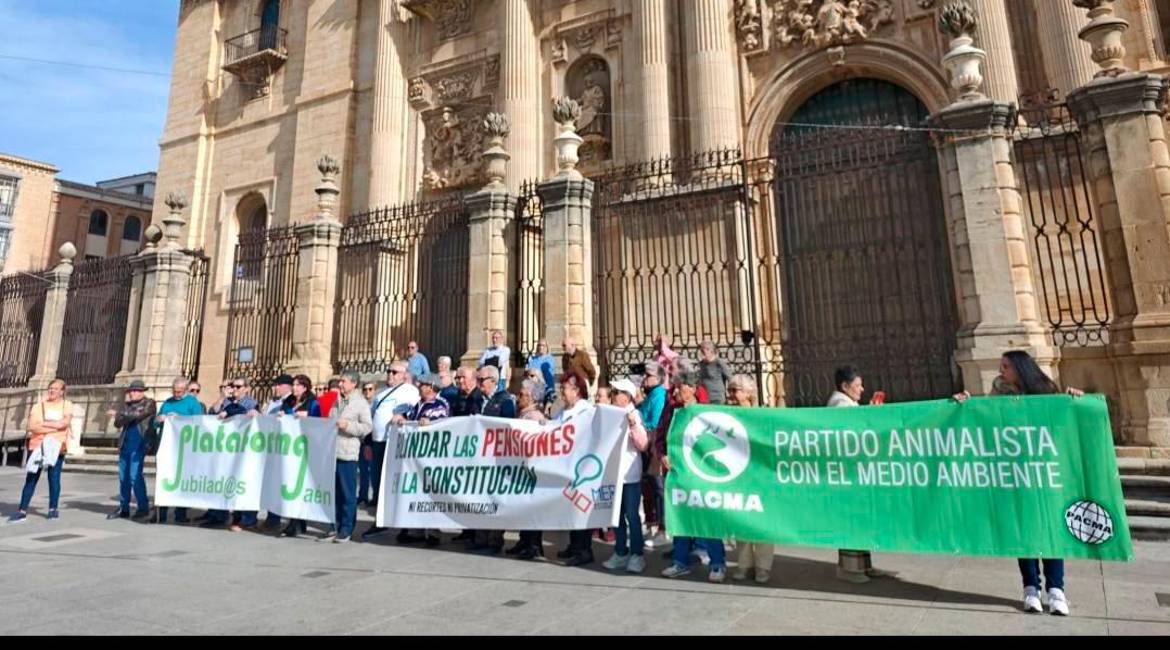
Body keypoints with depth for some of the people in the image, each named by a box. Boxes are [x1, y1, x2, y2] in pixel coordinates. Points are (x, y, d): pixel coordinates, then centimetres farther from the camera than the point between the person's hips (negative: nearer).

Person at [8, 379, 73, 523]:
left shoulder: (67, 405, 5)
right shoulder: (39, 405, 6)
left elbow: (65, 423, -12)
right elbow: (32, 426, -6)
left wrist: (43, 424, -9)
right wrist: (55, 427, -13)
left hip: (56, 447, -1)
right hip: (38, 445, 1)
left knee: (54, 478, 0)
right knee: (31, 479, 3)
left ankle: (53, 509, 10)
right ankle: (22, 511, 7)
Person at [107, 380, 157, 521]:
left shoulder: (149, 403, 0)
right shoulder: (127, 405, 18)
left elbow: (136, 415, -15)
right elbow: (117, 422, 9)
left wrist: (119, 414, -1)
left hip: (139, 445, -7)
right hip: (125, 444, 7)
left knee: (135, 475, -11)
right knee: (123, 476, 9)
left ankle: (144, 508, -2)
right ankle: (123, 508, 19)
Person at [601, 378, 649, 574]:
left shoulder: (634, 415, -6)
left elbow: (643, 445, -15)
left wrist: (633, 424, -23)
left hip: (630, 475, -6)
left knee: (631, 515, 0)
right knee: (617, 515, 13)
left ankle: (636, 555, 11)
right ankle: (620, 553, 24)